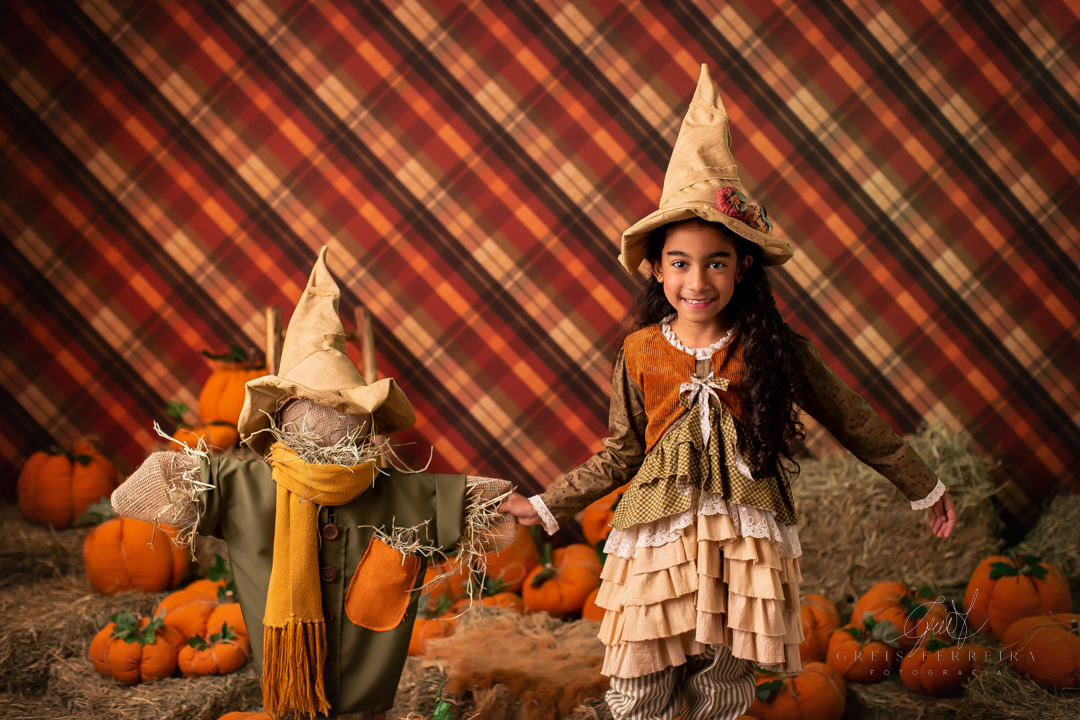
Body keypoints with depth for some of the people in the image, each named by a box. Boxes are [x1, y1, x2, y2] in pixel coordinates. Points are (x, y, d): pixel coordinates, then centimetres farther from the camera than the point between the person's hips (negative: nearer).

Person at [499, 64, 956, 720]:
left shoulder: (774, 349, -1)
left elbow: (852, 421, 9)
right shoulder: (640, 352, 1)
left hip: (745, 543, 0)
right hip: (656, 542, 0)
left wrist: (924, 486, 17)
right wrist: (549, 505, 14)